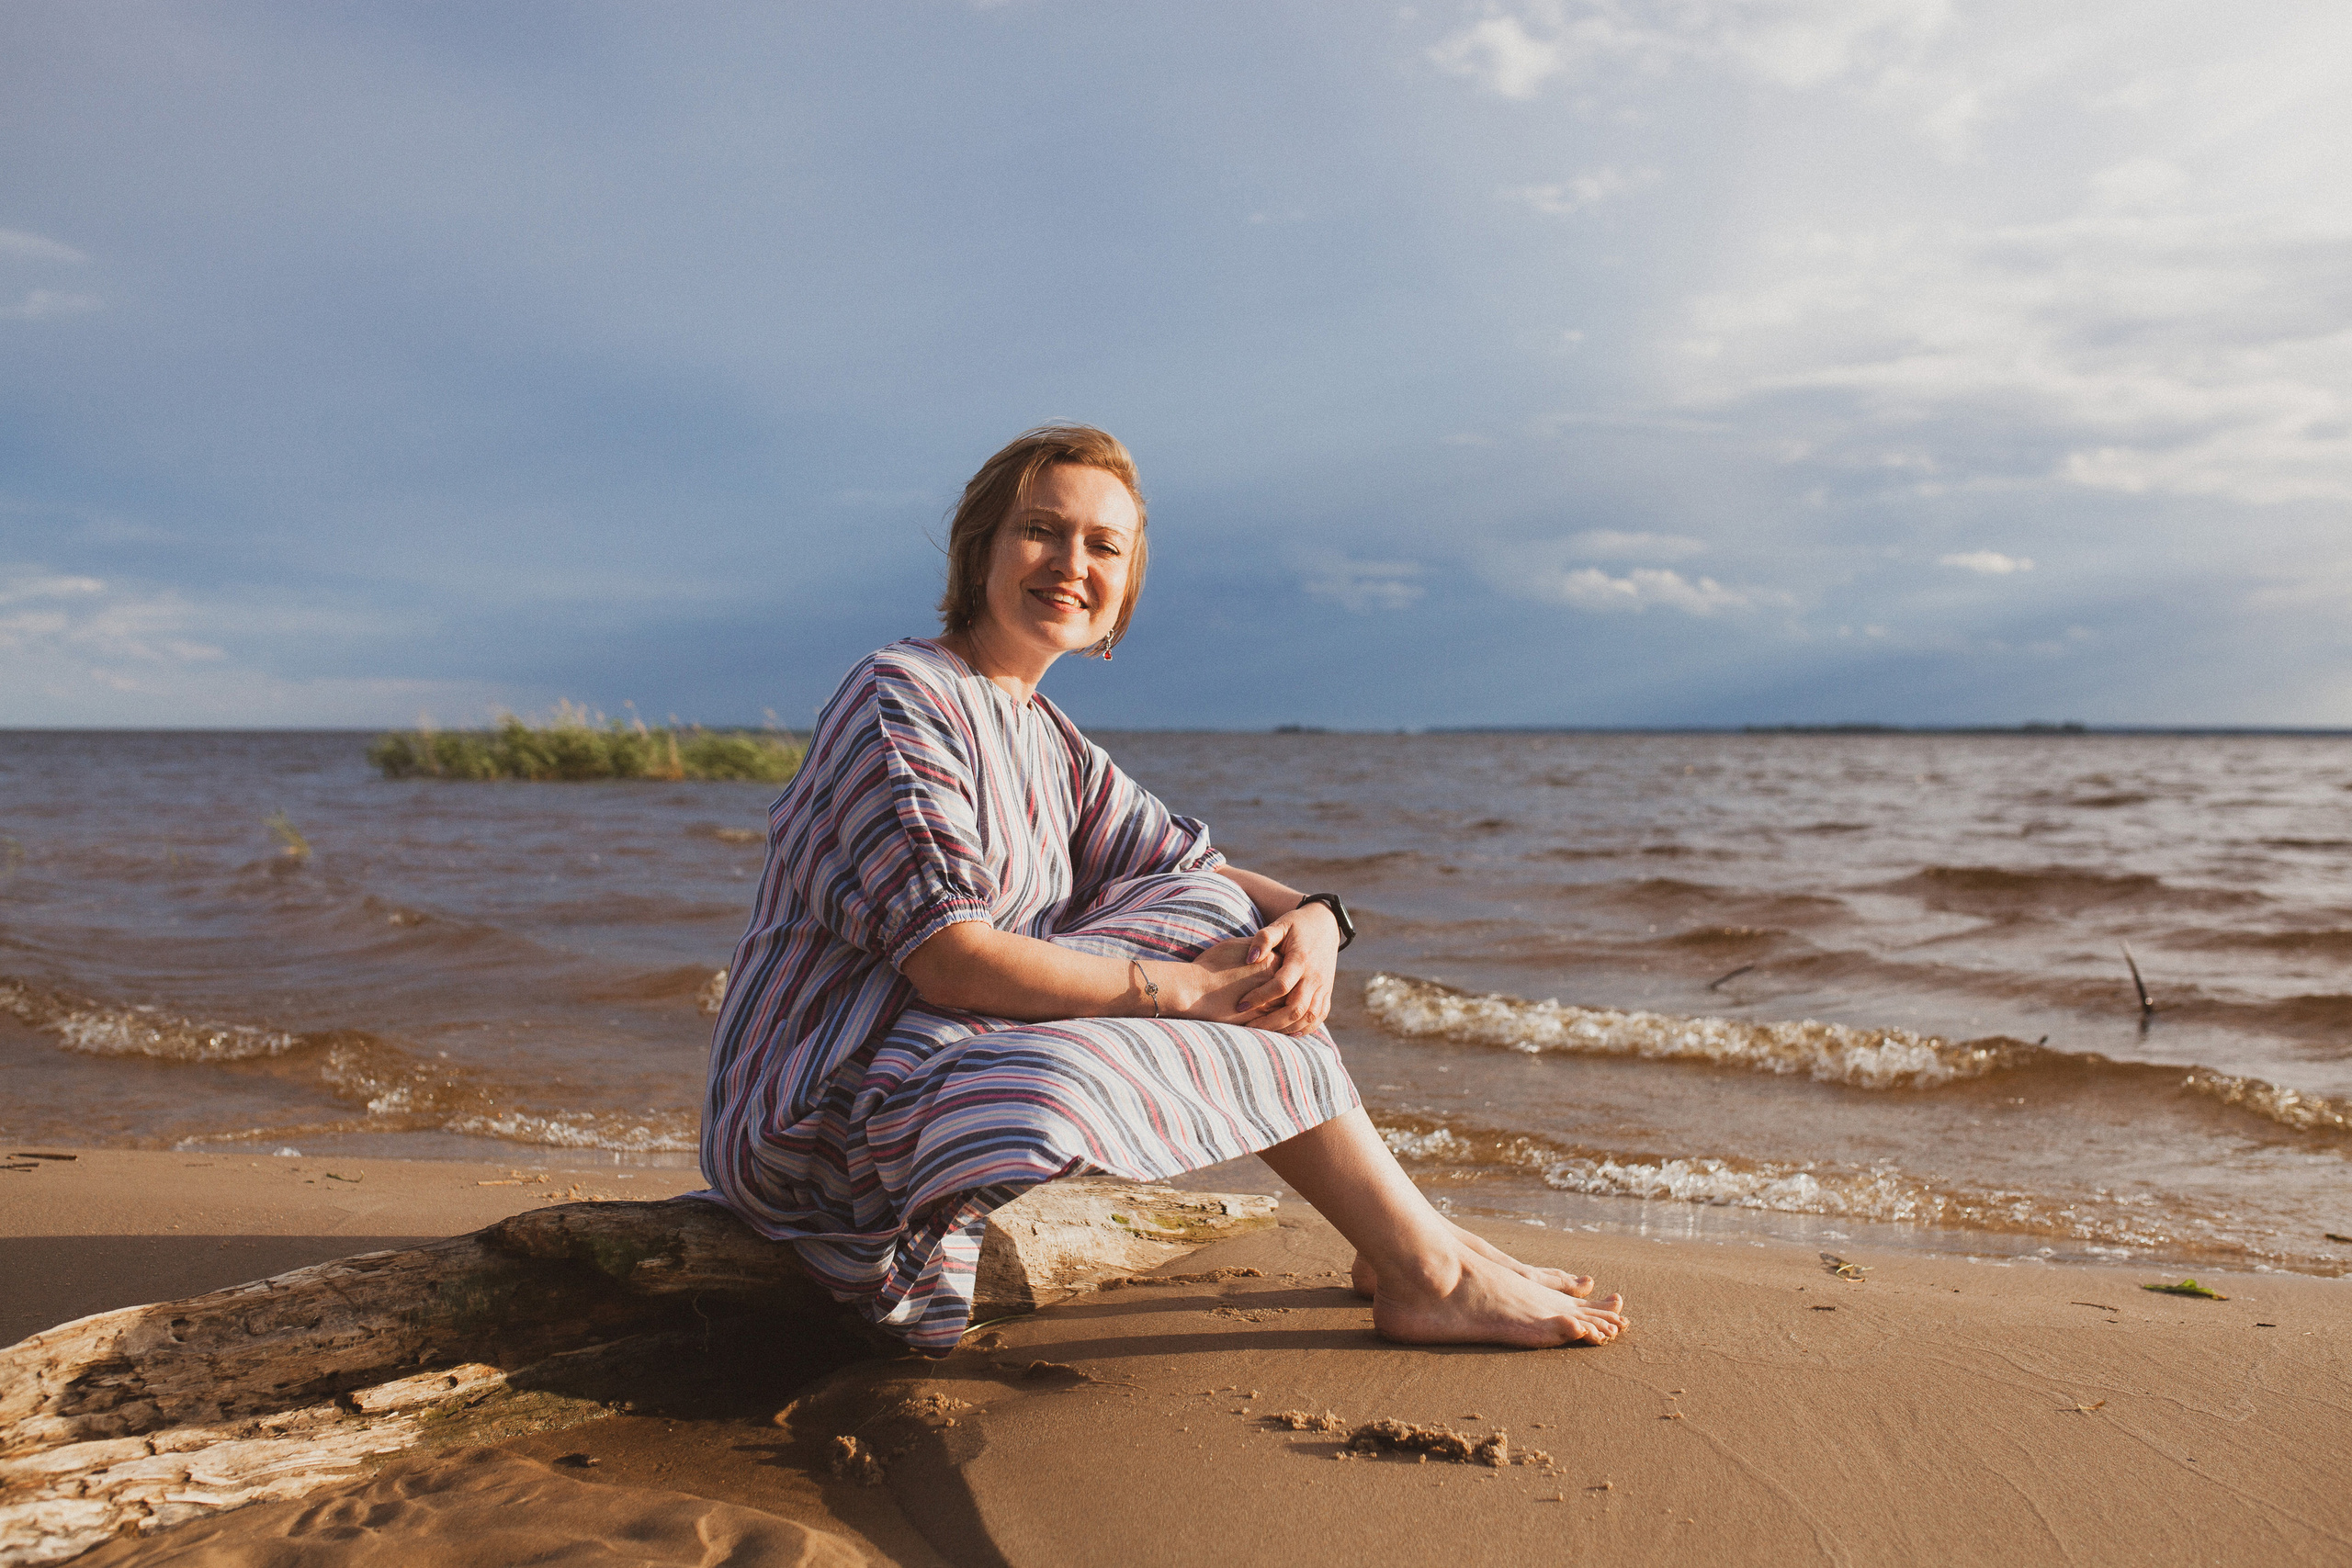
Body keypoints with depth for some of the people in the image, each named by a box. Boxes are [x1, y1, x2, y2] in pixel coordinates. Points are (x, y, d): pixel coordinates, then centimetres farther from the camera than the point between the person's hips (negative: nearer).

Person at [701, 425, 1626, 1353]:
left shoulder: (1046, 742, 12)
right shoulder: (901, 700, -15)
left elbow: (1201, 871, 10)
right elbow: (948, 958, -24)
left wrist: (1310, 918, -13)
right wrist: (1187, 988, -22)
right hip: (829, 1123, -8)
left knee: (1231, 922, -3)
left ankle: (1420, 1246, -1)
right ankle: (1430, 1274, -5)